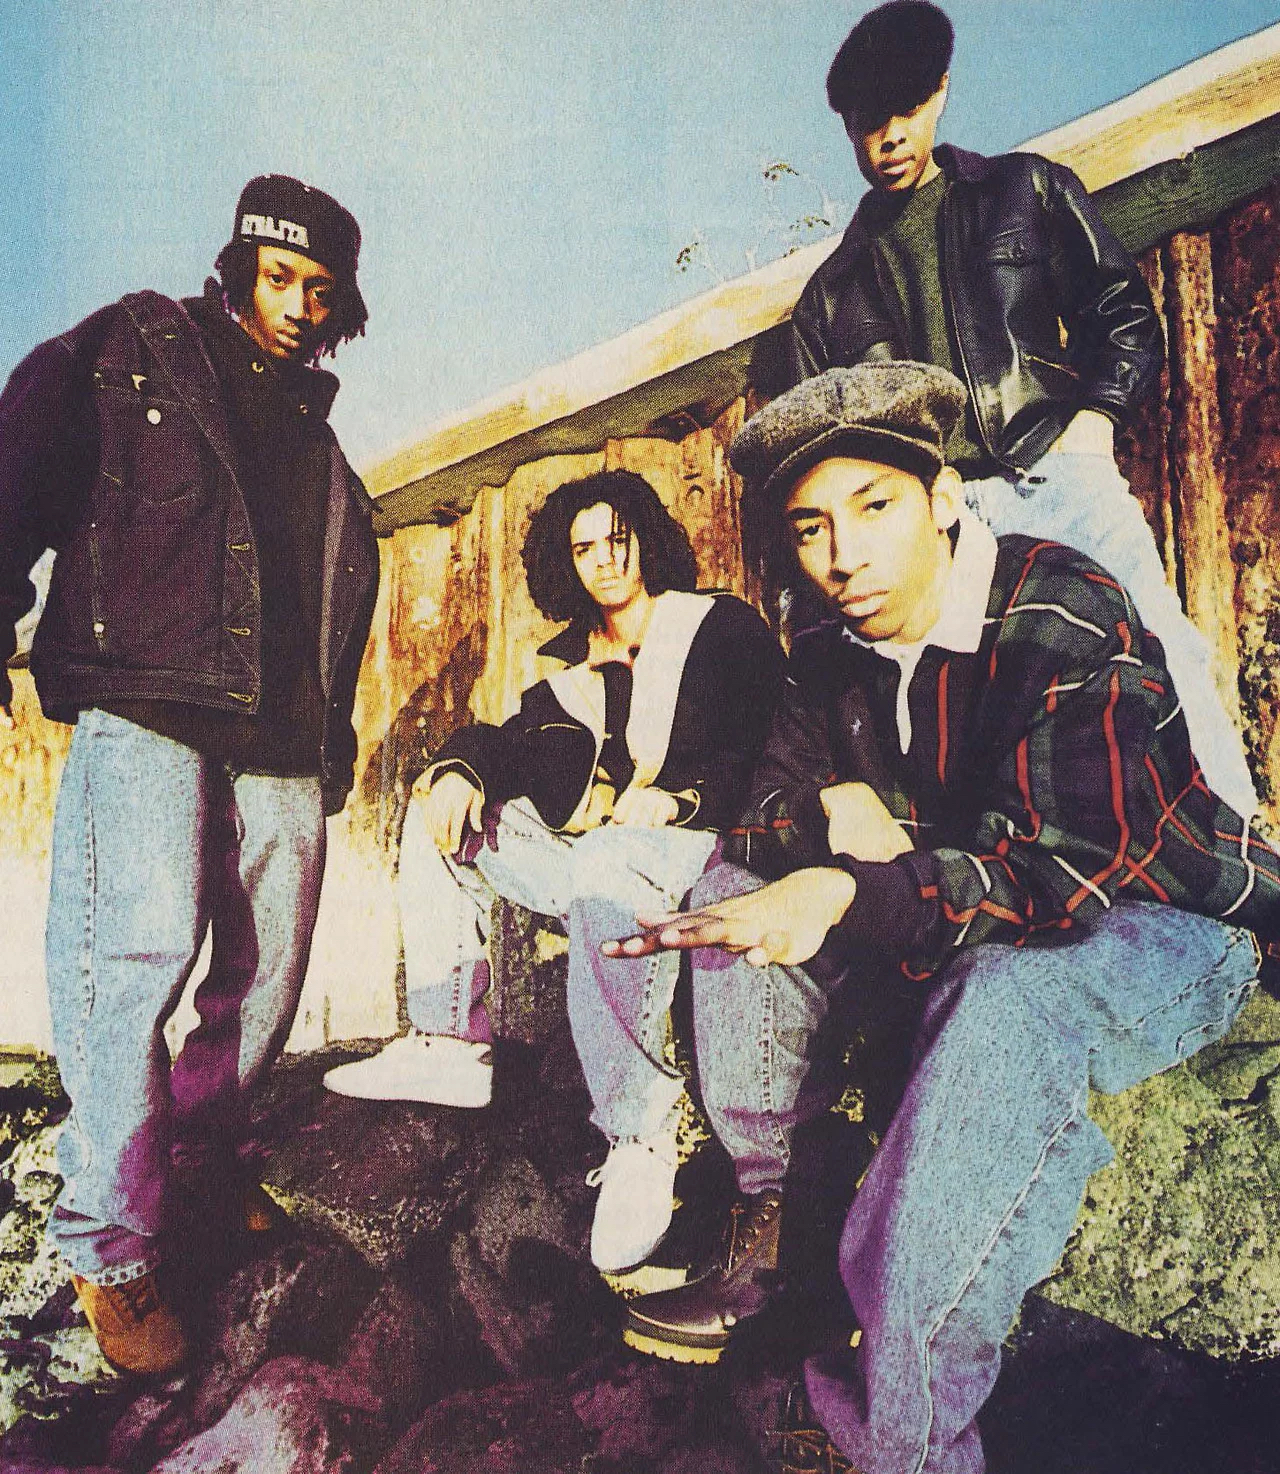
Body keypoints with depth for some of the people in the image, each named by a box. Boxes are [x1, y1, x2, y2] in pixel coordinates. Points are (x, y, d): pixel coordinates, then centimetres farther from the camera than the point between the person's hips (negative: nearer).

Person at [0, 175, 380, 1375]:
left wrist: (332, 742, 20)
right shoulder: (133, 350, 10)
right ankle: (111, 1245, -5)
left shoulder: (311, 425, 24)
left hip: (280, 736, 6)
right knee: (140, 949, -17)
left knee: (268, 969, 7)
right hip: (148, 702, -6)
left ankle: (200, 1151, 29)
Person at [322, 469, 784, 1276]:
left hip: (687, 842, -7)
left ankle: (640, 1134, -33)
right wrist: (461, 770, -10)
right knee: (438, 814, -1)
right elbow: (514, 741, 13)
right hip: (583, 853, 7)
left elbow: (768, 755, -6)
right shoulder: (575, 663, 23)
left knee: (603, 872, -40)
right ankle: (450, 1043, -7)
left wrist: (674, 796, -22)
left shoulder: (724, 627, 6)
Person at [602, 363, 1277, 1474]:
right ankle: (766, 1238, -2)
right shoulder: (835, 649, -2)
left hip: (1161, 920, -7)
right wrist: (837, 820, -22)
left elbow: (1073, 870, -33)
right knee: (736, 895, -4)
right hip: (973, 915, 7)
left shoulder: (1064, 618, -25)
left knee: (1005, 1000, -40)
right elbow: (773, 811, 2)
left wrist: (851, 893, -42)